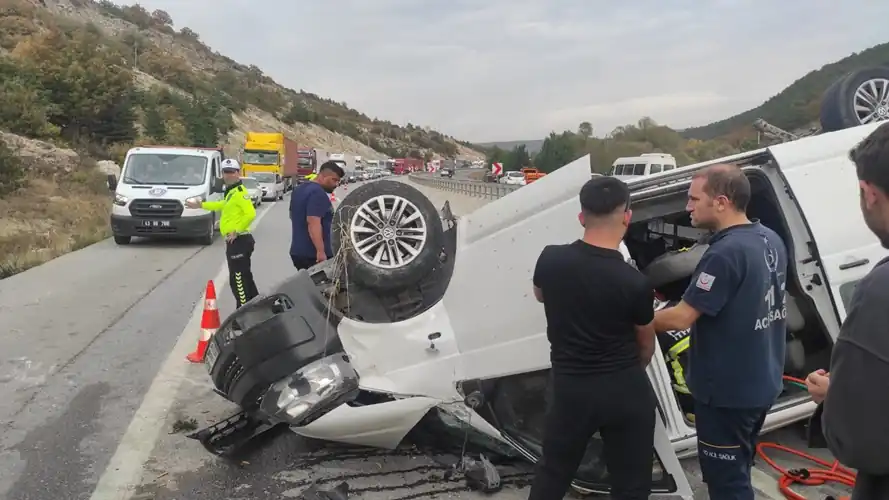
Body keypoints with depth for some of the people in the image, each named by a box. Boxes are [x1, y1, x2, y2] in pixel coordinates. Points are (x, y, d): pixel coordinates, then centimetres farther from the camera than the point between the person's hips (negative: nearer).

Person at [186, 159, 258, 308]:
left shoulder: (239, 192, -15)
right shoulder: (231, 192, 17)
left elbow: (250, 214, -28)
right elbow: (223, 205, 37)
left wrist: (237, 231, -22)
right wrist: (201, 205, 42)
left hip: (238, 241, -11)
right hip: (236, 242, 11)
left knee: (238, 280, -9)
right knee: (244, 278, 17)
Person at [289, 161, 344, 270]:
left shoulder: (300, 189, 14)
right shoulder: (318, 193, -17)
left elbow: (292, 216, 27)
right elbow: (313, 223, -27)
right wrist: (321, 251, -29)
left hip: (297, 251, 9)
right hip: (313, 254, -9)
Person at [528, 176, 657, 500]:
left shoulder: (550, 259, -12)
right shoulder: (634, 283, -18)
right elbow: (646, 345, 1)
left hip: (570, 386, 3)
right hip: (626, 391, -2)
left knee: (552, 472, 21)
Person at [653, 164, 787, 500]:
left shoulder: (725, 253, -26)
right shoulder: (771, 240, 4)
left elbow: (681, 318, -25)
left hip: (728, 390, -9)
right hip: (762, 382, 9)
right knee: (737, 472, 25)